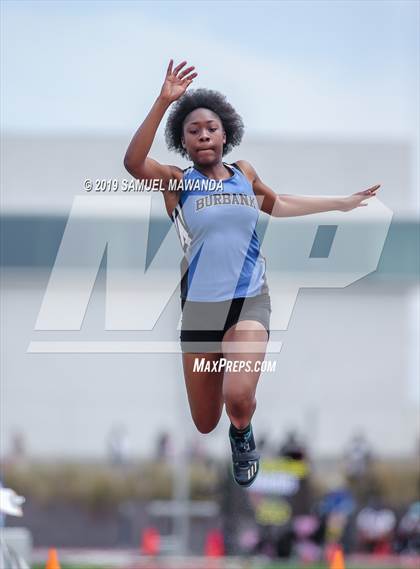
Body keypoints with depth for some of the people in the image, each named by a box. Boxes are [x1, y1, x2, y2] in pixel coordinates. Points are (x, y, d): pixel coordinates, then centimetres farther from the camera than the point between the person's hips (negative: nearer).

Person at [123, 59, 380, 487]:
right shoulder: (177, 181, -4)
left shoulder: (244, 174, 7)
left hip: (249, 301, 1)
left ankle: (242, 434, 11)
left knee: (238, 400, -26)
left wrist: (342, 203, 33)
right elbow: (134, 163, -26)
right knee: (204, 425, 7)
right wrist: (163, 103, -35)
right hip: (199, 306, -1)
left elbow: (275, 204, 29)